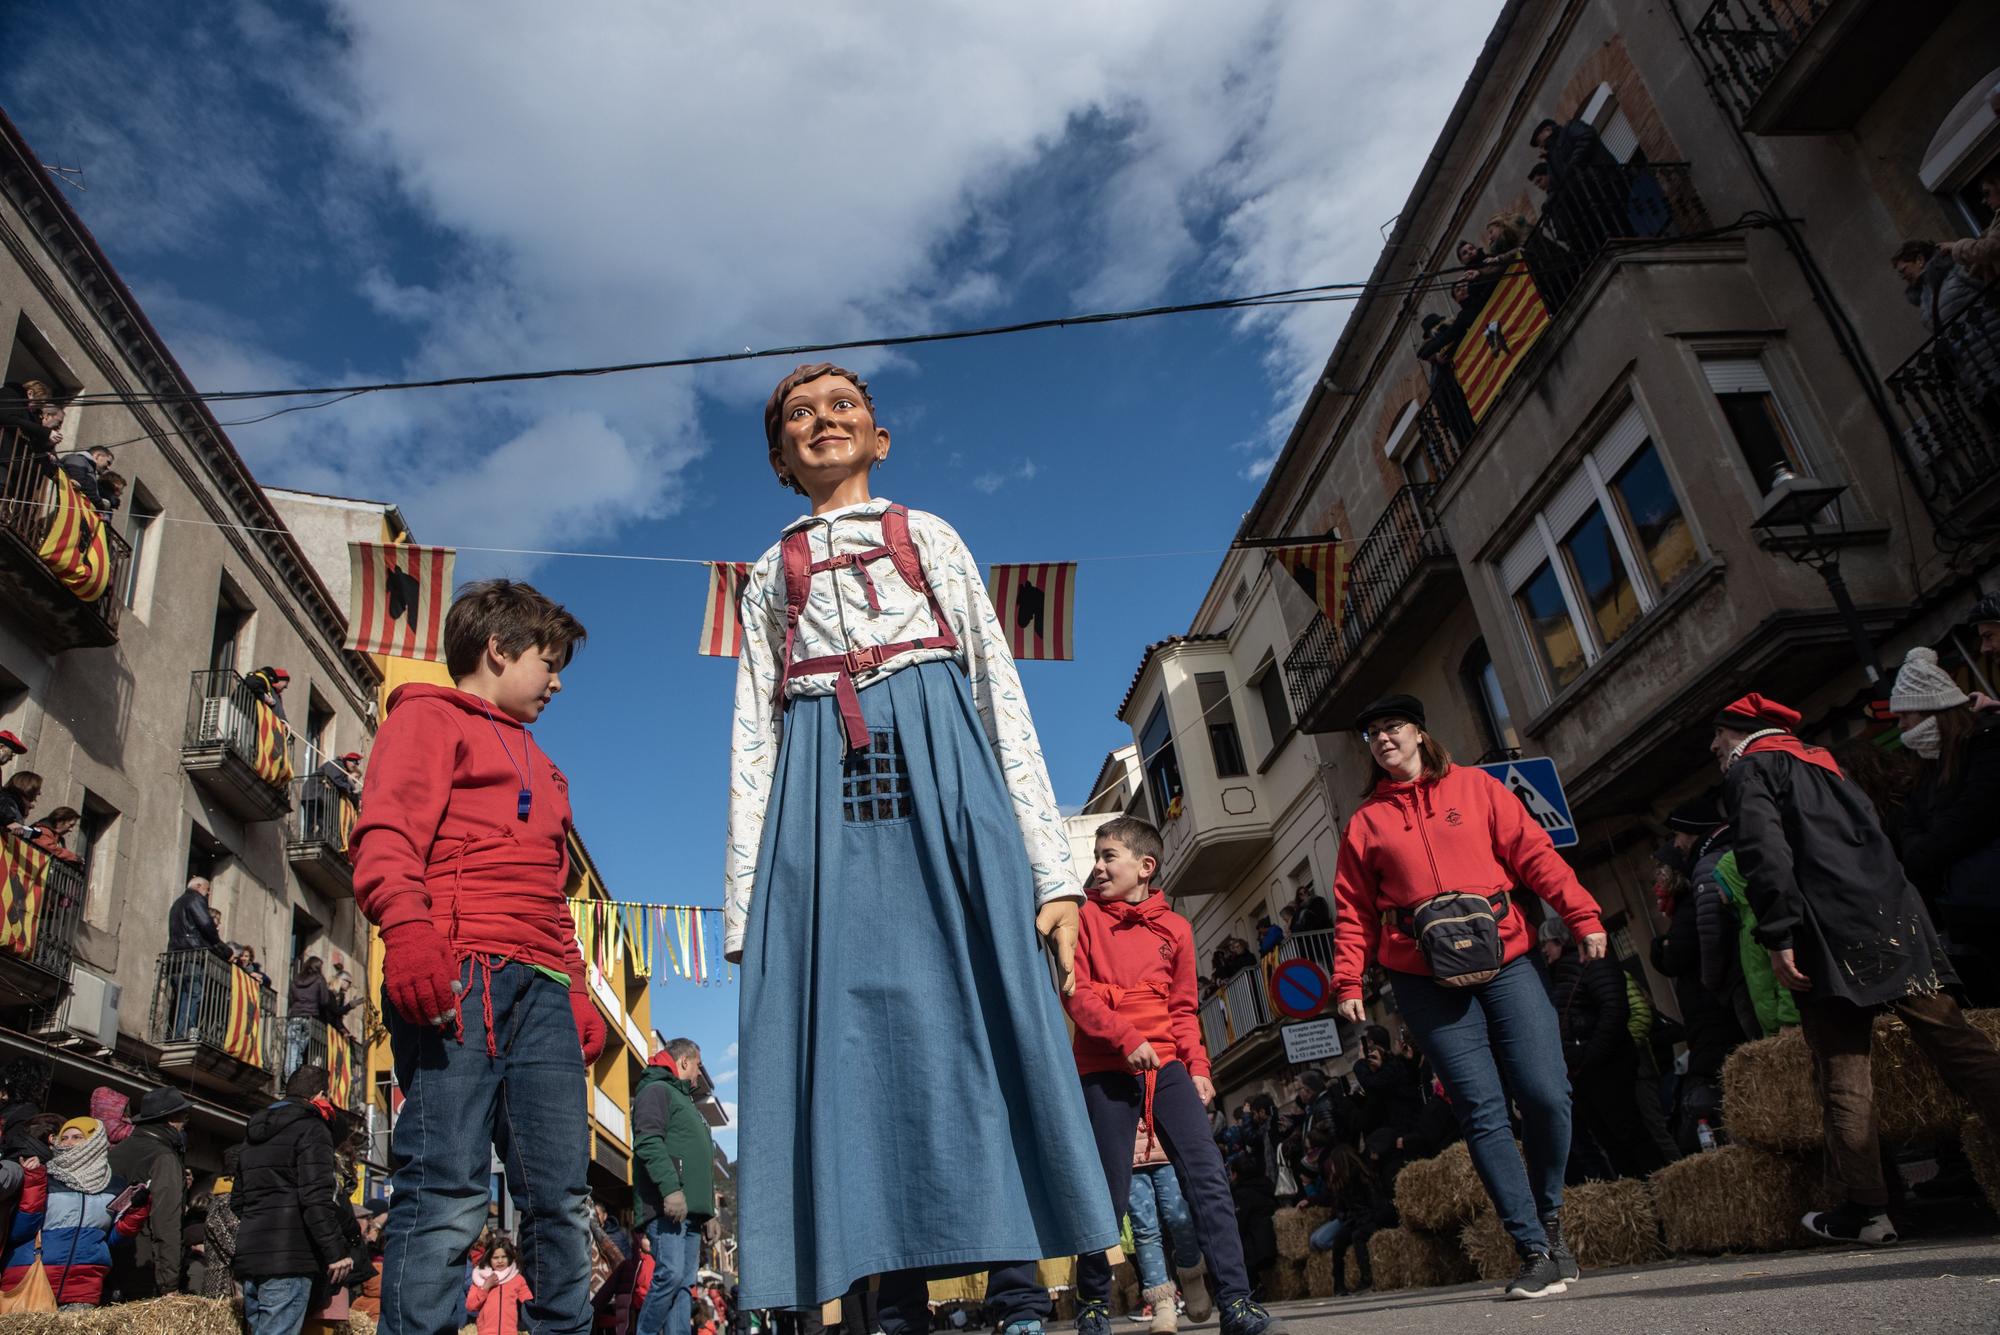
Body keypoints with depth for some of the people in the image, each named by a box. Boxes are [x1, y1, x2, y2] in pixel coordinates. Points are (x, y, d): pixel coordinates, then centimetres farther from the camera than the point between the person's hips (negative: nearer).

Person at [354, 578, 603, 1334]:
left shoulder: (535, 761, 32)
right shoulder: (429, 718, 10)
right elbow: (385, 830, -8)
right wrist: (405, 923, -26)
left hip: (540, 987, 7)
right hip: (458, 972, -7)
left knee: (561, 1193, 3)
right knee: (447, 1190, -11)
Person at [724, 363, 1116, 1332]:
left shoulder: (929, 536, 20)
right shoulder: (770, 576, 24)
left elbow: (1002, 691, 10)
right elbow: (752, 737, 16)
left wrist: (1050, 862, -2)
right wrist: (743, 902, 3)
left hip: (940, 761, -1)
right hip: (821, 784, 2)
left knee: (980, 1018, -10)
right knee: (855, 1031, -6)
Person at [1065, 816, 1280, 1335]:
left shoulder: (1175, 928, 11)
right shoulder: (1087, 917, 4)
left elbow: (1182, 1010, 15)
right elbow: (1077, 992, -5)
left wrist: (1197, 1066, 2)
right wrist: (1125, 1038, -17)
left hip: (1166, 1065, 3)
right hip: (1106, 1068, -2)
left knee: (1208, 1176, -8)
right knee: (1109, 1191, -1)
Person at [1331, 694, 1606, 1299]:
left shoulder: (1473, 786, 11)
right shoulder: (1365, 822, 12)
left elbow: (1534, 853, 3)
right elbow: (1354, 912, 10)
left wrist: (1583, 916, -7)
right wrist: (1348, 982, 0)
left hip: (1503, 960, 0)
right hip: (1424, 978, 0)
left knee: (1546, 1094, -8)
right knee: (1482, 1109, -5)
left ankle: (1549, 1216, 19)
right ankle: (1537, 1251, 3)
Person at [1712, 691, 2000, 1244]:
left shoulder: (1750, 770, 1)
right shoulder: (1821, 763, 25)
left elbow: (1765, 853, -15)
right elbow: (1875, 838, 24)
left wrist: (1778, 935, -17)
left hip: (1832, 938, -7)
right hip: (1895, 921, 7)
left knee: (1843, 1075, 0)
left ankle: (1867, 1208, 5)